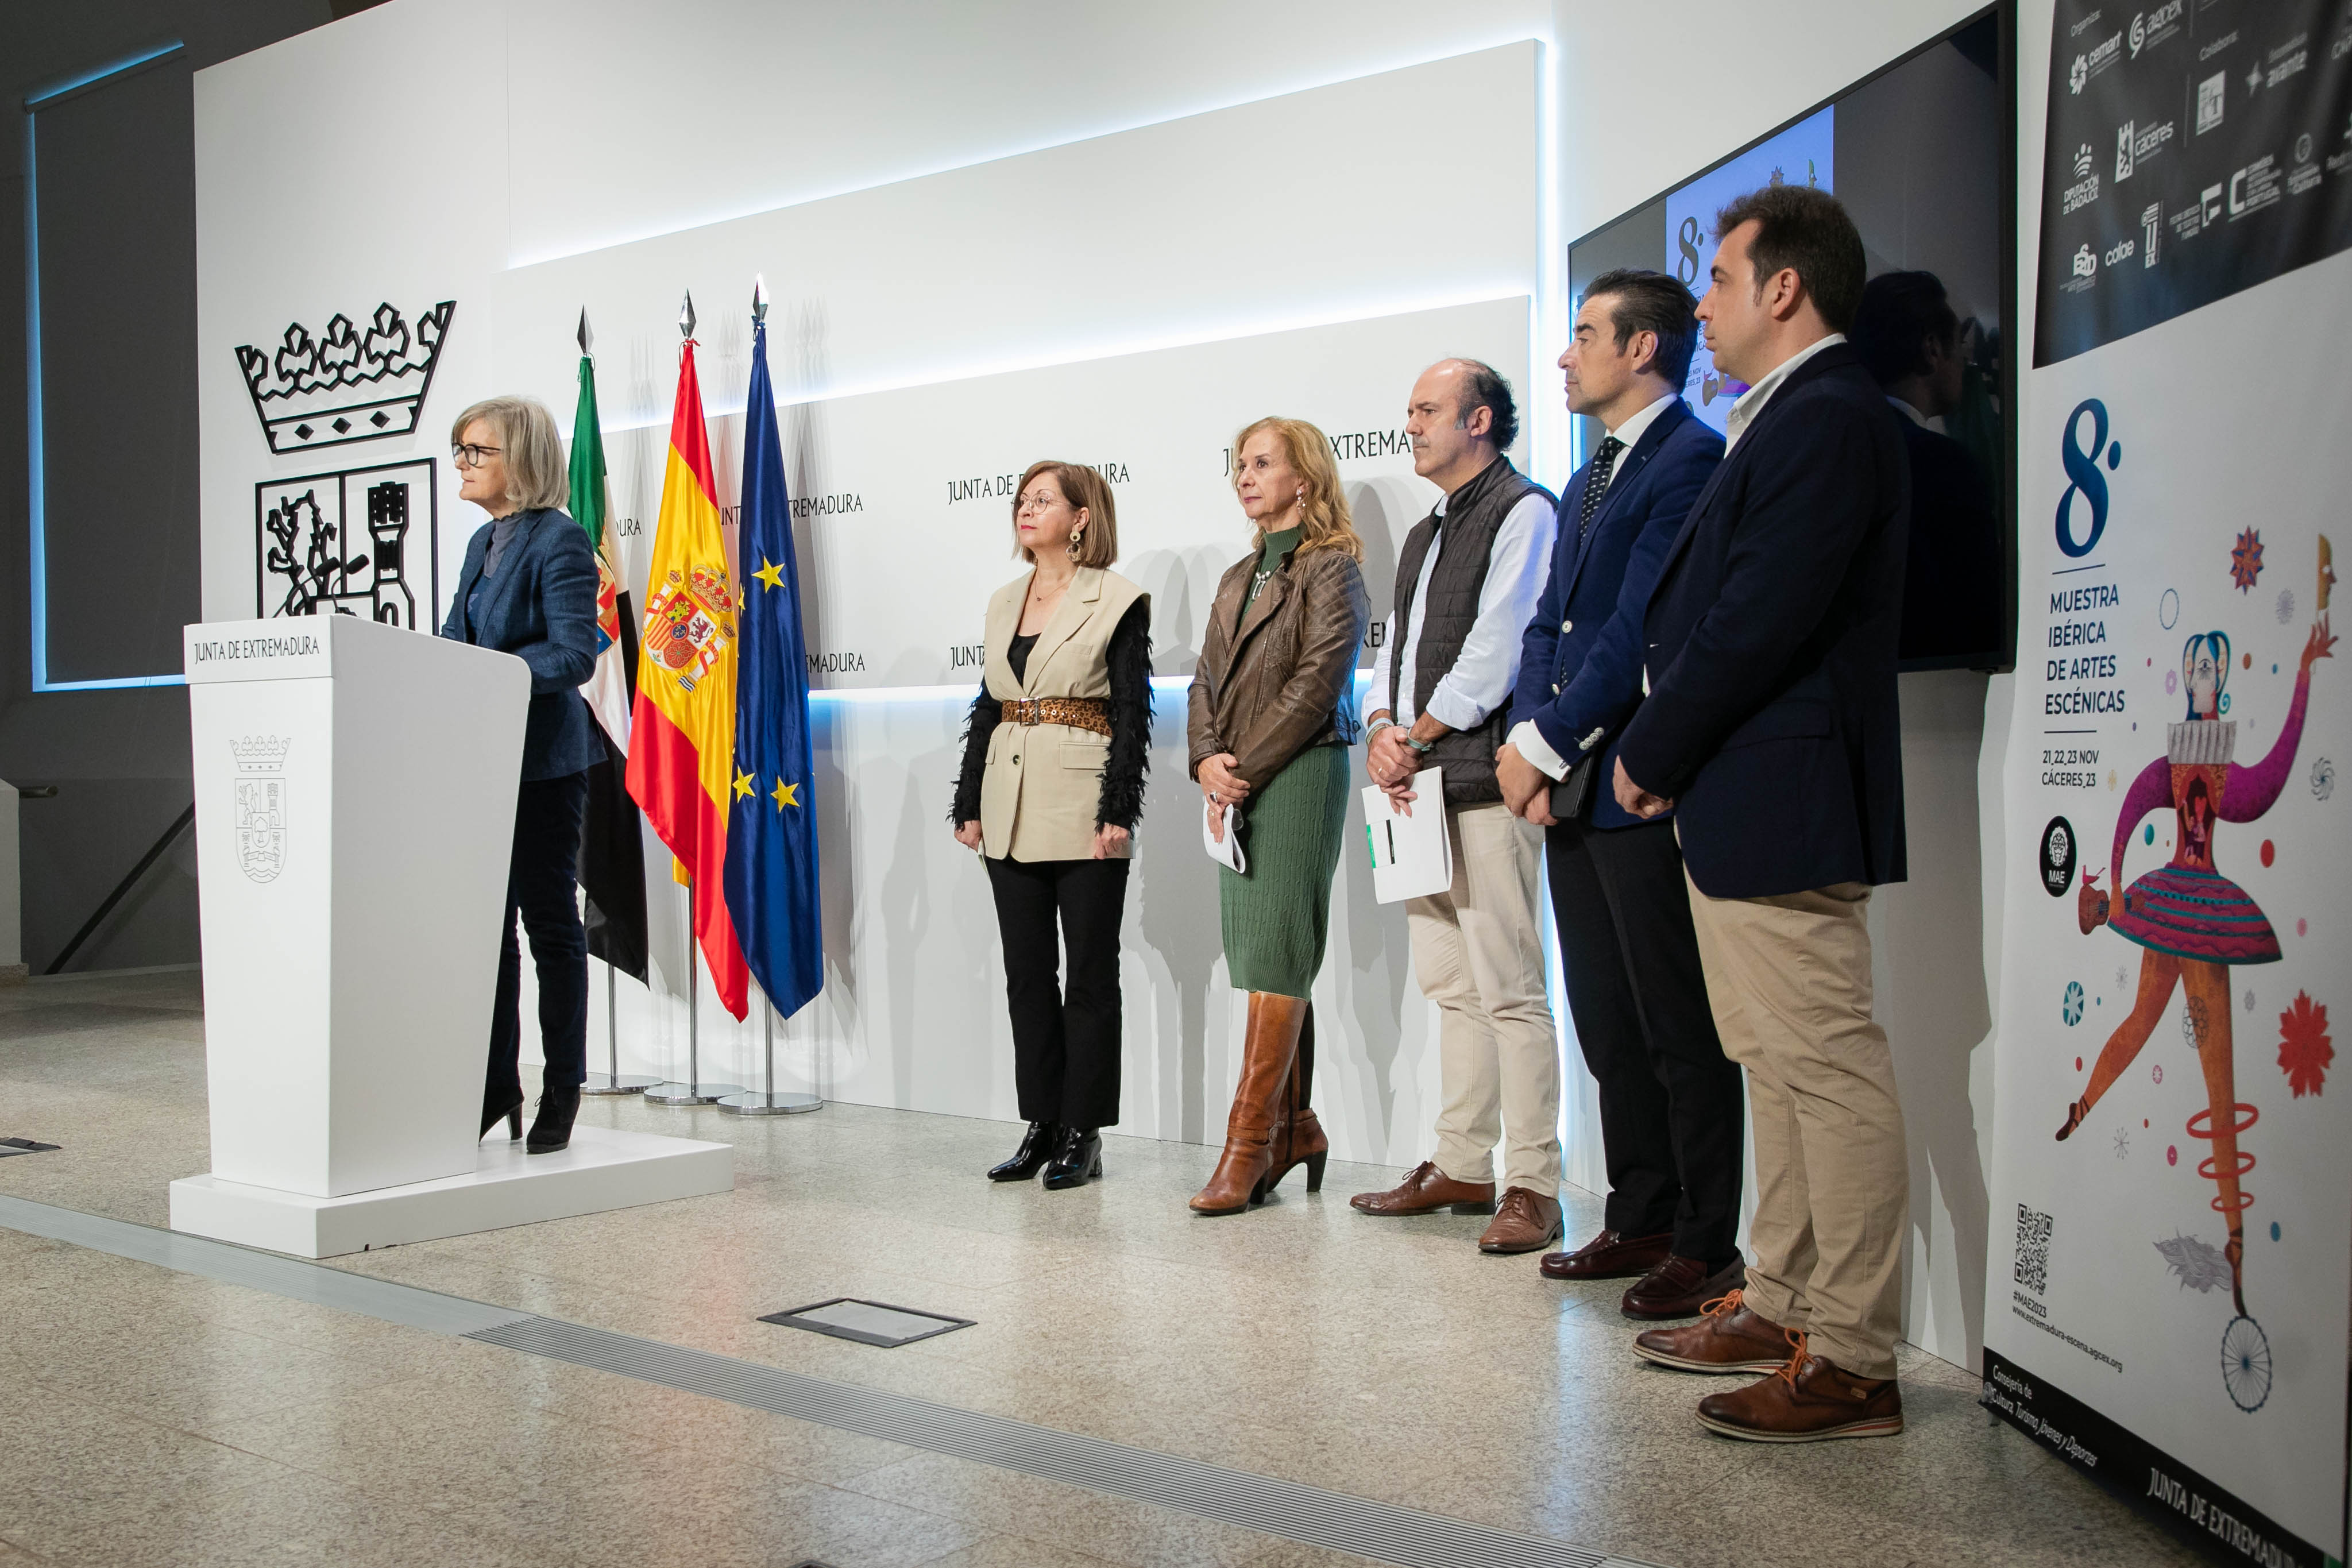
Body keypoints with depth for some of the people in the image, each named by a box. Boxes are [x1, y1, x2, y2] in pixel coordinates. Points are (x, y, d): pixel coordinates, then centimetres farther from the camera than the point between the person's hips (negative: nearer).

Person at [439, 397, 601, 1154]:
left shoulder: (561, 540, -11)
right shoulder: (483, 541, 16)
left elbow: (573, 652, -19)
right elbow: (457, 639, 18)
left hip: (544, 758, -8)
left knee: (549, 918, 1)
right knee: (486, 919, 11)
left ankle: (562, 1090, 12)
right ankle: (497, 1083, 21)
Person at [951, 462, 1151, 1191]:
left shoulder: (1117, 601, -4)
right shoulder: (1003, 602, 14)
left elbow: (1132, 713, -8)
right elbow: (986, 707, 16)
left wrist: (1118, 814, -15)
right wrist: (970, 804, 10)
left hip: (1082, 813, -6)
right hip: (1012, 815, 6)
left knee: (1090, 974, 1)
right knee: (1027, 973, 9)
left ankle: (1082, 1135, 8)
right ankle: (1042, 1125, 18)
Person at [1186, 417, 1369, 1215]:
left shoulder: (1332, 568, -3)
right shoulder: (1239, 578, 20)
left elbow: (1317, 682, -13)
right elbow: (1207, 679, 15)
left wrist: (1244, 770, -14)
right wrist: (1207, 760, -3)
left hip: (1299, 775, -7)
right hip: (1237, 788, 7)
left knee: (1275, 956, -8)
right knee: (1262, 955, 8)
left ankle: (1250, 1140, -6)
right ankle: (1295, 1128, 17)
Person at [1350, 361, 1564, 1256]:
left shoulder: (1522, 512, -4)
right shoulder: (1425, 535, 24)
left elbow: (1494, 651, -13)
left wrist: (1419, 738, -9)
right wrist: (1383, 733, 0)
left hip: (1484, 782, -9)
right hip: (1419, 784, 9)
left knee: (1509, 988, -9)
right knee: (1450, 986, 12)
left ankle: (1532, 1186, -4)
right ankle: (1461, 1167, 20)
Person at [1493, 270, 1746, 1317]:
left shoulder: (1690, 460, -10)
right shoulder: (1589, 481, 21)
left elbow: (1639, 630, -18)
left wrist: (1547, 747, -13)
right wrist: (1528, 738, 1)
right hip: (1573, 795, 9)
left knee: (1680, 1032, -1)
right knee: (1609, 1027, 14)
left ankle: (1706, 1247, 8)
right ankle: (1639, 1221, 24)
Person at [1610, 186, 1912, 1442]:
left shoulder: (1825, 420, -14)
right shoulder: (1790, 419, 18)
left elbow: (1756, 627, -21)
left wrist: (1649, 754, -10)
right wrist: (1668, 752, 8)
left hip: (1780, 806, -11)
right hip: (1740, 807, 11)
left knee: (1829, 1074, -5)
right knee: (1778, 1069, 16)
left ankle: (1851, 1362, 3)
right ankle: (1781, 1306, 28)